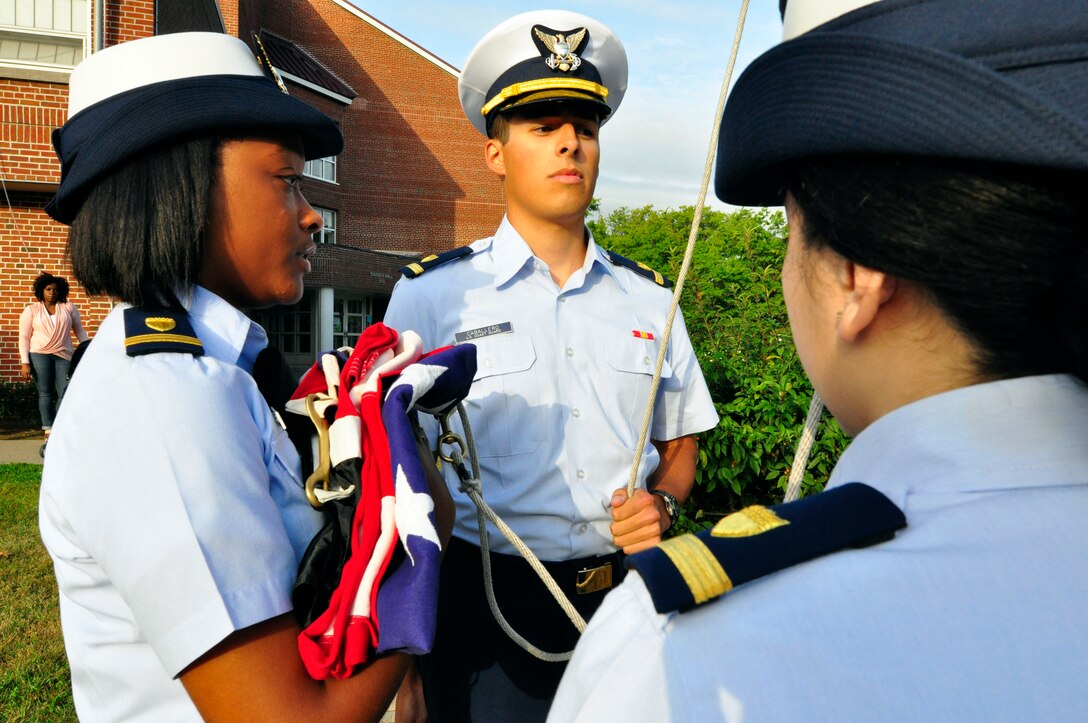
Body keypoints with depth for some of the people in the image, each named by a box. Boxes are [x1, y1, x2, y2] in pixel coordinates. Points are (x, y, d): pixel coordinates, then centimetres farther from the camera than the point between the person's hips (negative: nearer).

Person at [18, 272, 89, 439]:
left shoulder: (69, 307, 8)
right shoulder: (31, 310, 5)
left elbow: (79, 331, 12)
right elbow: (24, 337, 3)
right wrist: (25, 363, -5)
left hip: (64, 355, 1)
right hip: (39, 355, -1)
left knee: (66, 392, -5)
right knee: (45, 393, 0)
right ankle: (49, 431, 3)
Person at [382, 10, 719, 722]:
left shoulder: (648, 299, 6)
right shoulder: (430, 295, -5)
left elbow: (679, 446, 16)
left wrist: (662, 504, -7)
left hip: (628, 603, 3)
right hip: (485, 612, -3)